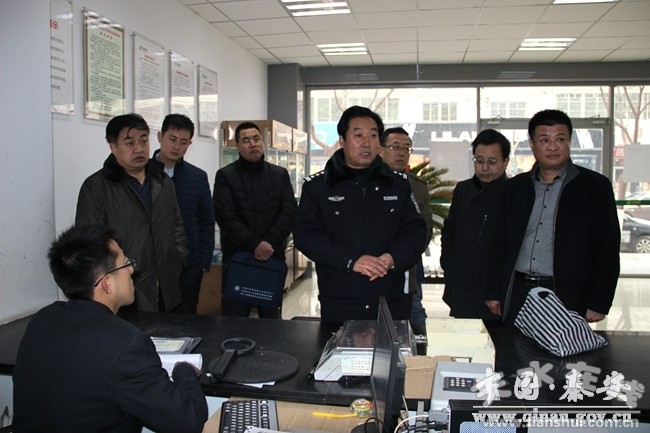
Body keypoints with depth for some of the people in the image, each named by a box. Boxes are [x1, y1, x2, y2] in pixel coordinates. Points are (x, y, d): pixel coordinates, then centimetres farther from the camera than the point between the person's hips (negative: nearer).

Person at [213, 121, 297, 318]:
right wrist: (255, 245, -18)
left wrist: (269, 243, -14)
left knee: (272, 317, 12)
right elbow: (226, 216, -9)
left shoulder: (280, 174, 9)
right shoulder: (225, 175, 2)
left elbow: (289, 212, 0)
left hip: (273, 257, 2)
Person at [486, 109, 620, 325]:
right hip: (516, 295, 3)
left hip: (566, 299, -3)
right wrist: (493, 292, 7)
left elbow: (607, 250, -4)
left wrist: (599, 303, -8)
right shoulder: (515, 187, 9)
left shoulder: (595, 187, -2)